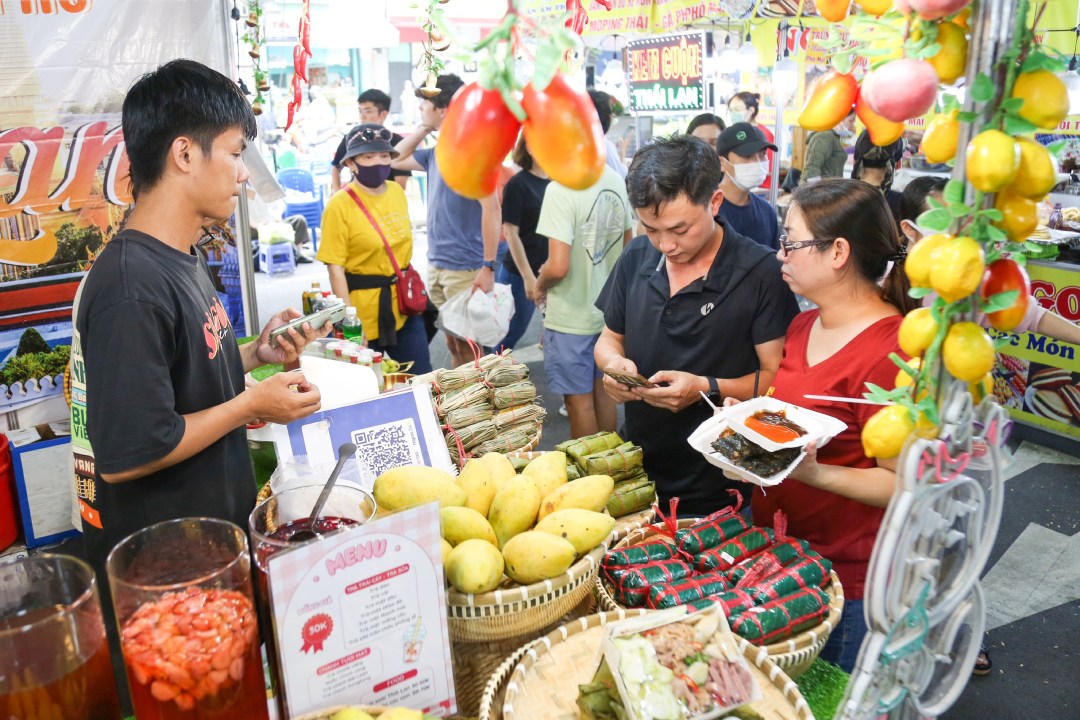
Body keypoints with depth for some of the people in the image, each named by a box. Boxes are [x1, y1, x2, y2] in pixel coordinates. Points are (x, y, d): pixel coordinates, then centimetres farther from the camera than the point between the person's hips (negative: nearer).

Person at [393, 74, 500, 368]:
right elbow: (395, 159, 25)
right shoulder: (437, 152, 11)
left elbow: (490, 207, -19)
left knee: (466, 348, 1)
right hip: (436, 266, 8)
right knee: (453, 344, 17)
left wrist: (488, 266, -23)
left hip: (464, 269, -8)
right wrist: (423, 129, 11)